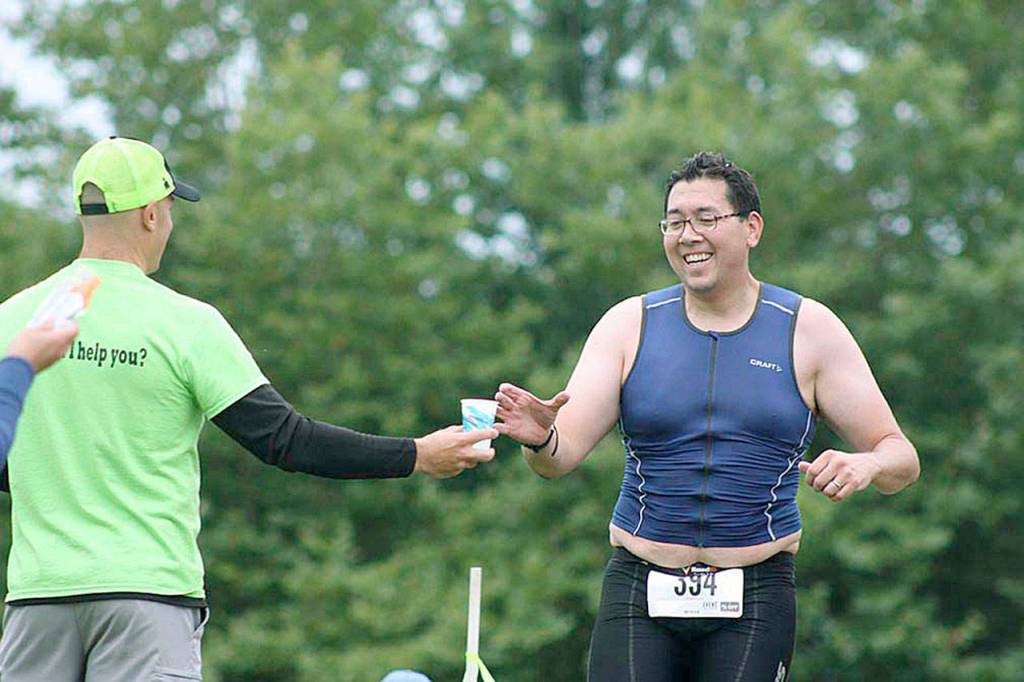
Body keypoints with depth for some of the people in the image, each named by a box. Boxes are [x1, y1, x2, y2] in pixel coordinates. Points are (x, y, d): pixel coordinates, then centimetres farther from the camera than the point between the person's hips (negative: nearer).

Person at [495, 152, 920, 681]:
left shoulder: (808, 329, 3)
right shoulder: (630, 325, 5)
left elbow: (901, 459, 4)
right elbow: (563, 454, -4)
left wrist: (865, 465, -20)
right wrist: (540, 439, -28)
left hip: (754, 602, 0)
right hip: (638, 594, 0)